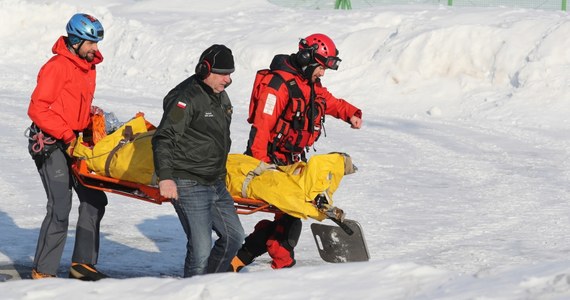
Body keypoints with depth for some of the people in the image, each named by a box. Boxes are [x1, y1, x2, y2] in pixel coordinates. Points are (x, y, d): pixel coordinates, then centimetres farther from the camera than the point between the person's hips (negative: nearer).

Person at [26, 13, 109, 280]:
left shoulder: (89, 67, 12)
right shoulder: (57, 67, -14)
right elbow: (37, 109, -17)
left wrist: (91, 122, 6)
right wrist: (66, 135, -19)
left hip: (74, 142, 9)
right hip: (50, 144, -9)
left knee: (94, 199, 6)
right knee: (60, 207, -13)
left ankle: (83, 263, 15)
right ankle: (43, 271, -5)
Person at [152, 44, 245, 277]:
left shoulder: (221, 97, 13)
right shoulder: (187, 98, -15)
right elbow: (162, 139, -21)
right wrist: (165, 177, -30)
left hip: (216, 184, 9)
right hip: (189, 186, -9)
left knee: (234, 236, 12)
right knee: (201, 248, -13)